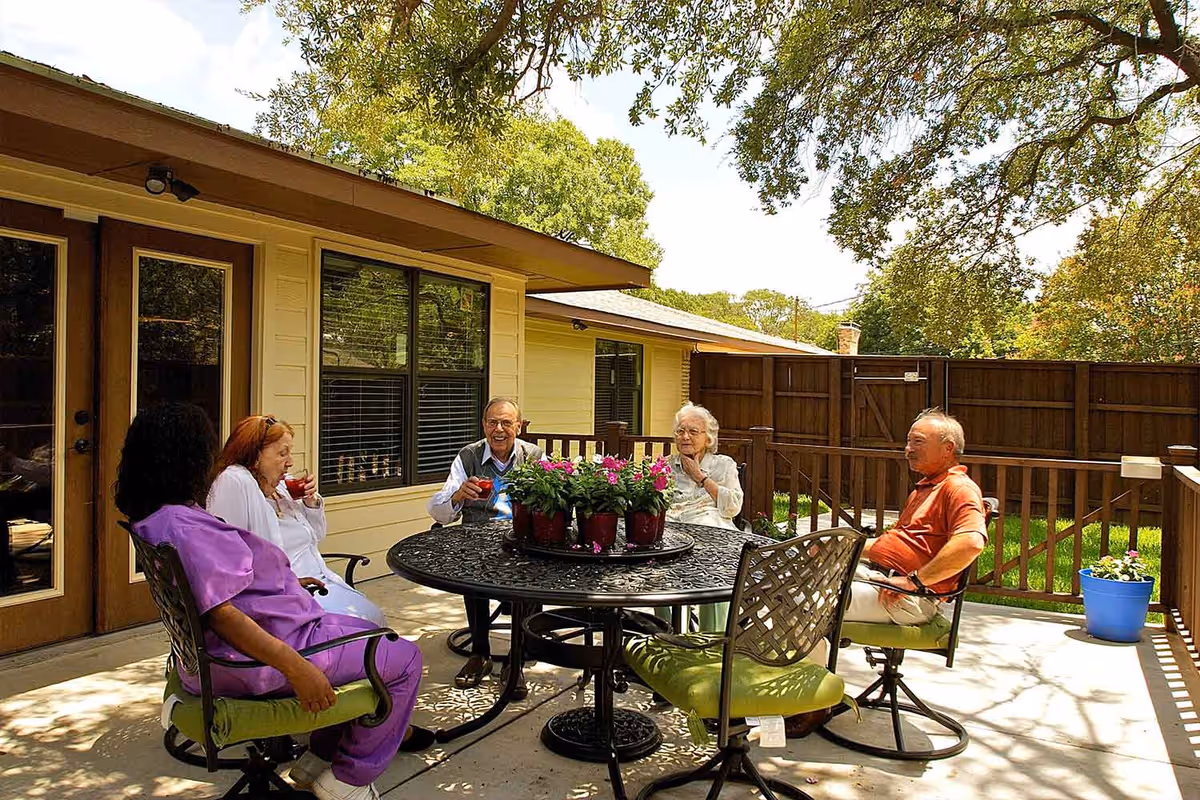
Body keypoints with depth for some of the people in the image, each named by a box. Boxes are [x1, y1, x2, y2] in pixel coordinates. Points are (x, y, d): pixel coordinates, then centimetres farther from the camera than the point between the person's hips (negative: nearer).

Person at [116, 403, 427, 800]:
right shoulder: (181, 525, -27)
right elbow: (220, 614, -31)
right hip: (253, 662, -11)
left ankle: (319, 759, 27)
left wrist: (288, 581, 23)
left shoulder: (152, 518, 7)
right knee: (404, 660, -4)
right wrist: (296, 667, -32)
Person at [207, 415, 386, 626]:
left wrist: (311, 501, 6)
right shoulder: (234, 482, -12)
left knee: (373, 617, -9)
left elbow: (315, 535, 26)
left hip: (320, 582, 9)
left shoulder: (277, 486, 14)